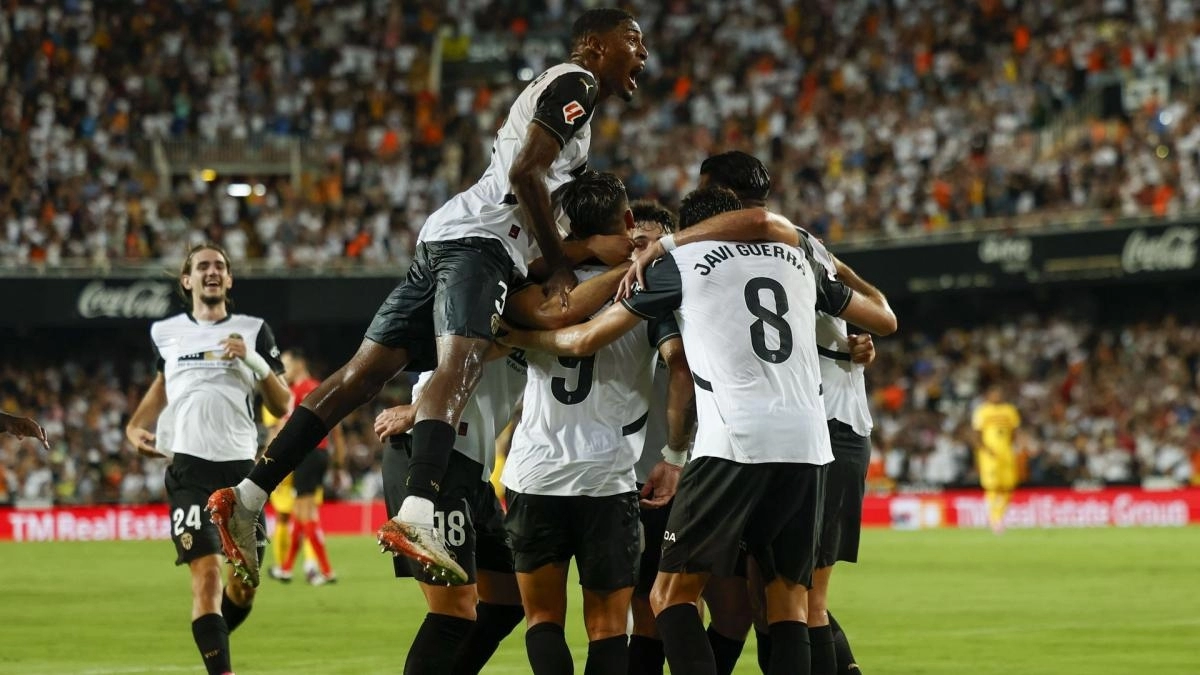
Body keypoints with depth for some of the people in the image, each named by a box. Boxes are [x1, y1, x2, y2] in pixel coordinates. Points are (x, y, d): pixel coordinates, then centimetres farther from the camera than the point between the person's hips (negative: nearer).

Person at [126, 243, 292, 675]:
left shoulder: (254, 331, 8)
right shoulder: (165, 333, 11)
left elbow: (283, 406, 5)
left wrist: (254, 360, -10)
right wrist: (136, 426, 15)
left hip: (241, 465, 1)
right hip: (190, 466, -1)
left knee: (244, 586, 5)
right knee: (207, 574, -16)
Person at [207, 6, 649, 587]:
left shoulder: (554, 92, 32)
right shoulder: (576, 83, 1)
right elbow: (525, 173, -12)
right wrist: (559, 266, -7)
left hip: (443, 237, 10)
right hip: (480, 240, -10)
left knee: (365, 372, 3)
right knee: (459, 365, -28)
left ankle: (248, 495, -1)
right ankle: (415, 515, -49)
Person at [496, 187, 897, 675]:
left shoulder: (681, 260, 10)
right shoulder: (798, 256, 21)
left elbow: (587, 337, 15)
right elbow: (884, 320, 32)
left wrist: (512, 335, 32)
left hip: (735, 443, -4)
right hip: (808, 443, 4)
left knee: (672, 595, 3)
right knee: (788, 603, 10)